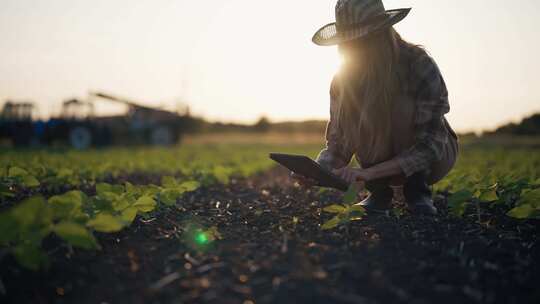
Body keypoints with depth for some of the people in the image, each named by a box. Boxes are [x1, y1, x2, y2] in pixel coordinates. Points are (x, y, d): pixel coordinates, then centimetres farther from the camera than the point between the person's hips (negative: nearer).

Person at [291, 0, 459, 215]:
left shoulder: (420, 66, -25)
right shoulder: (344, 78, -14)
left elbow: (429, 147, -29)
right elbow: (337, 144, -12)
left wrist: (368, 172, -39)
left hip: (435, 157, -2)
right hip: (380, 162, 3)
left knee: (403, 105, -32)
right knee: (356, 119, -27)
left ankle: (417, 190, -13)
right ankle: (380, 192, -9)